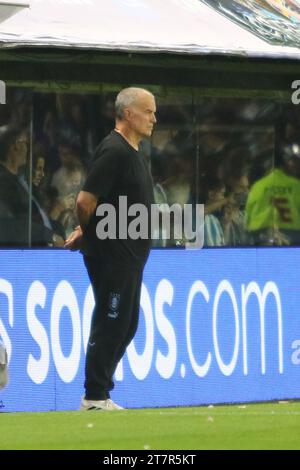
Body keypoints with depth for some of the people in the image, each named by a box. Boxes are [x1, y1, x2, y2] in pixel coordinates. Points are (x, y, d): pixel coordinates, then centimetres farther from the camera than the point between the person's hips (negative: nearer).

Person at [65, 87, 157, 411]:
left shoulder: (133, 152, 16)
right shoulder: (114, 151, -17)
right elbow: (85, 201, -21)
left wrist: (85, 233, 14)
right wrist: (89, 232, -4)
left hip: (129, 255, 10)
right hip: (112, 254, -10)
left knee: (126, 325, 13)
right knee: (110, 324, -7)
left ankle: (99, 393, 18)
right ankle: (95, 398, -2)